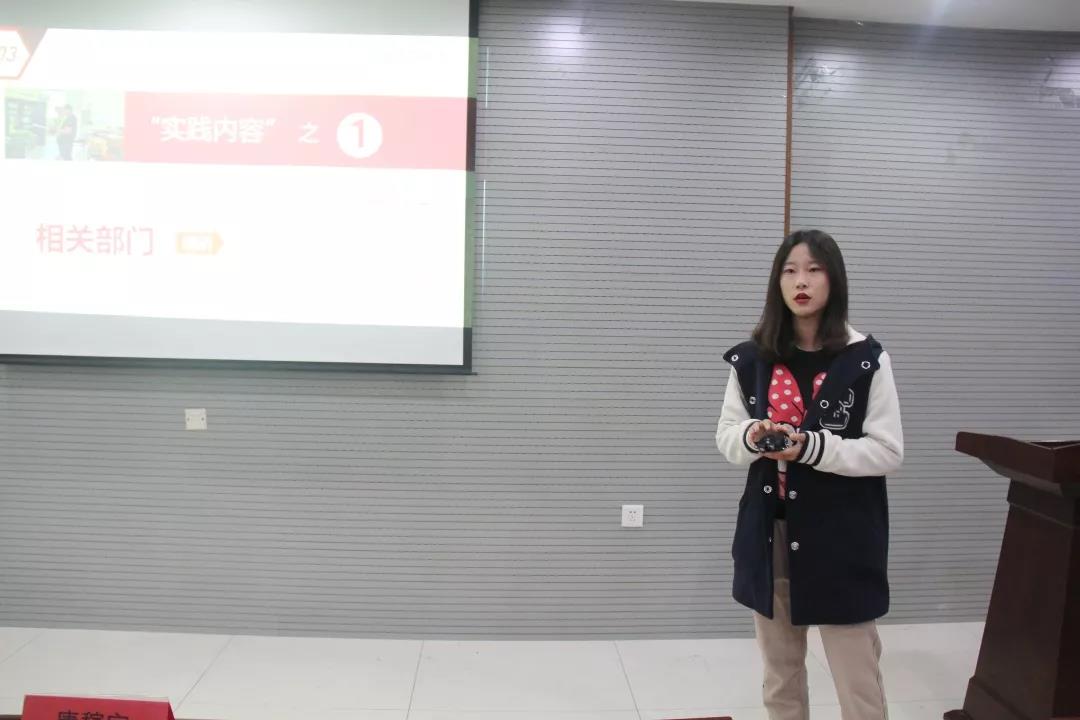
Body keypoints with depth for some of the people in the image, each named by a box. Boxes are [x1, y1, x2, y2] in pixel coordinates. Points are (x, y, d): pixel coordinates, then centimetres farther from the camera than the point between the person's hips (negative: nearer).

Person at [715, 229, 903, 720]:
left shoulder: (867, 359, -7)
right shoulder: (751, 359, 2)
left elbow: (888, 452, -9)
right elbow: (725, 437, 7)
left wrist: (813, 447, -23)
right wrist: (751, 437, -15)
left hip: (841, 537, -3)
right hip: (769, 534, 3)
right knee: (779, 676, 17)